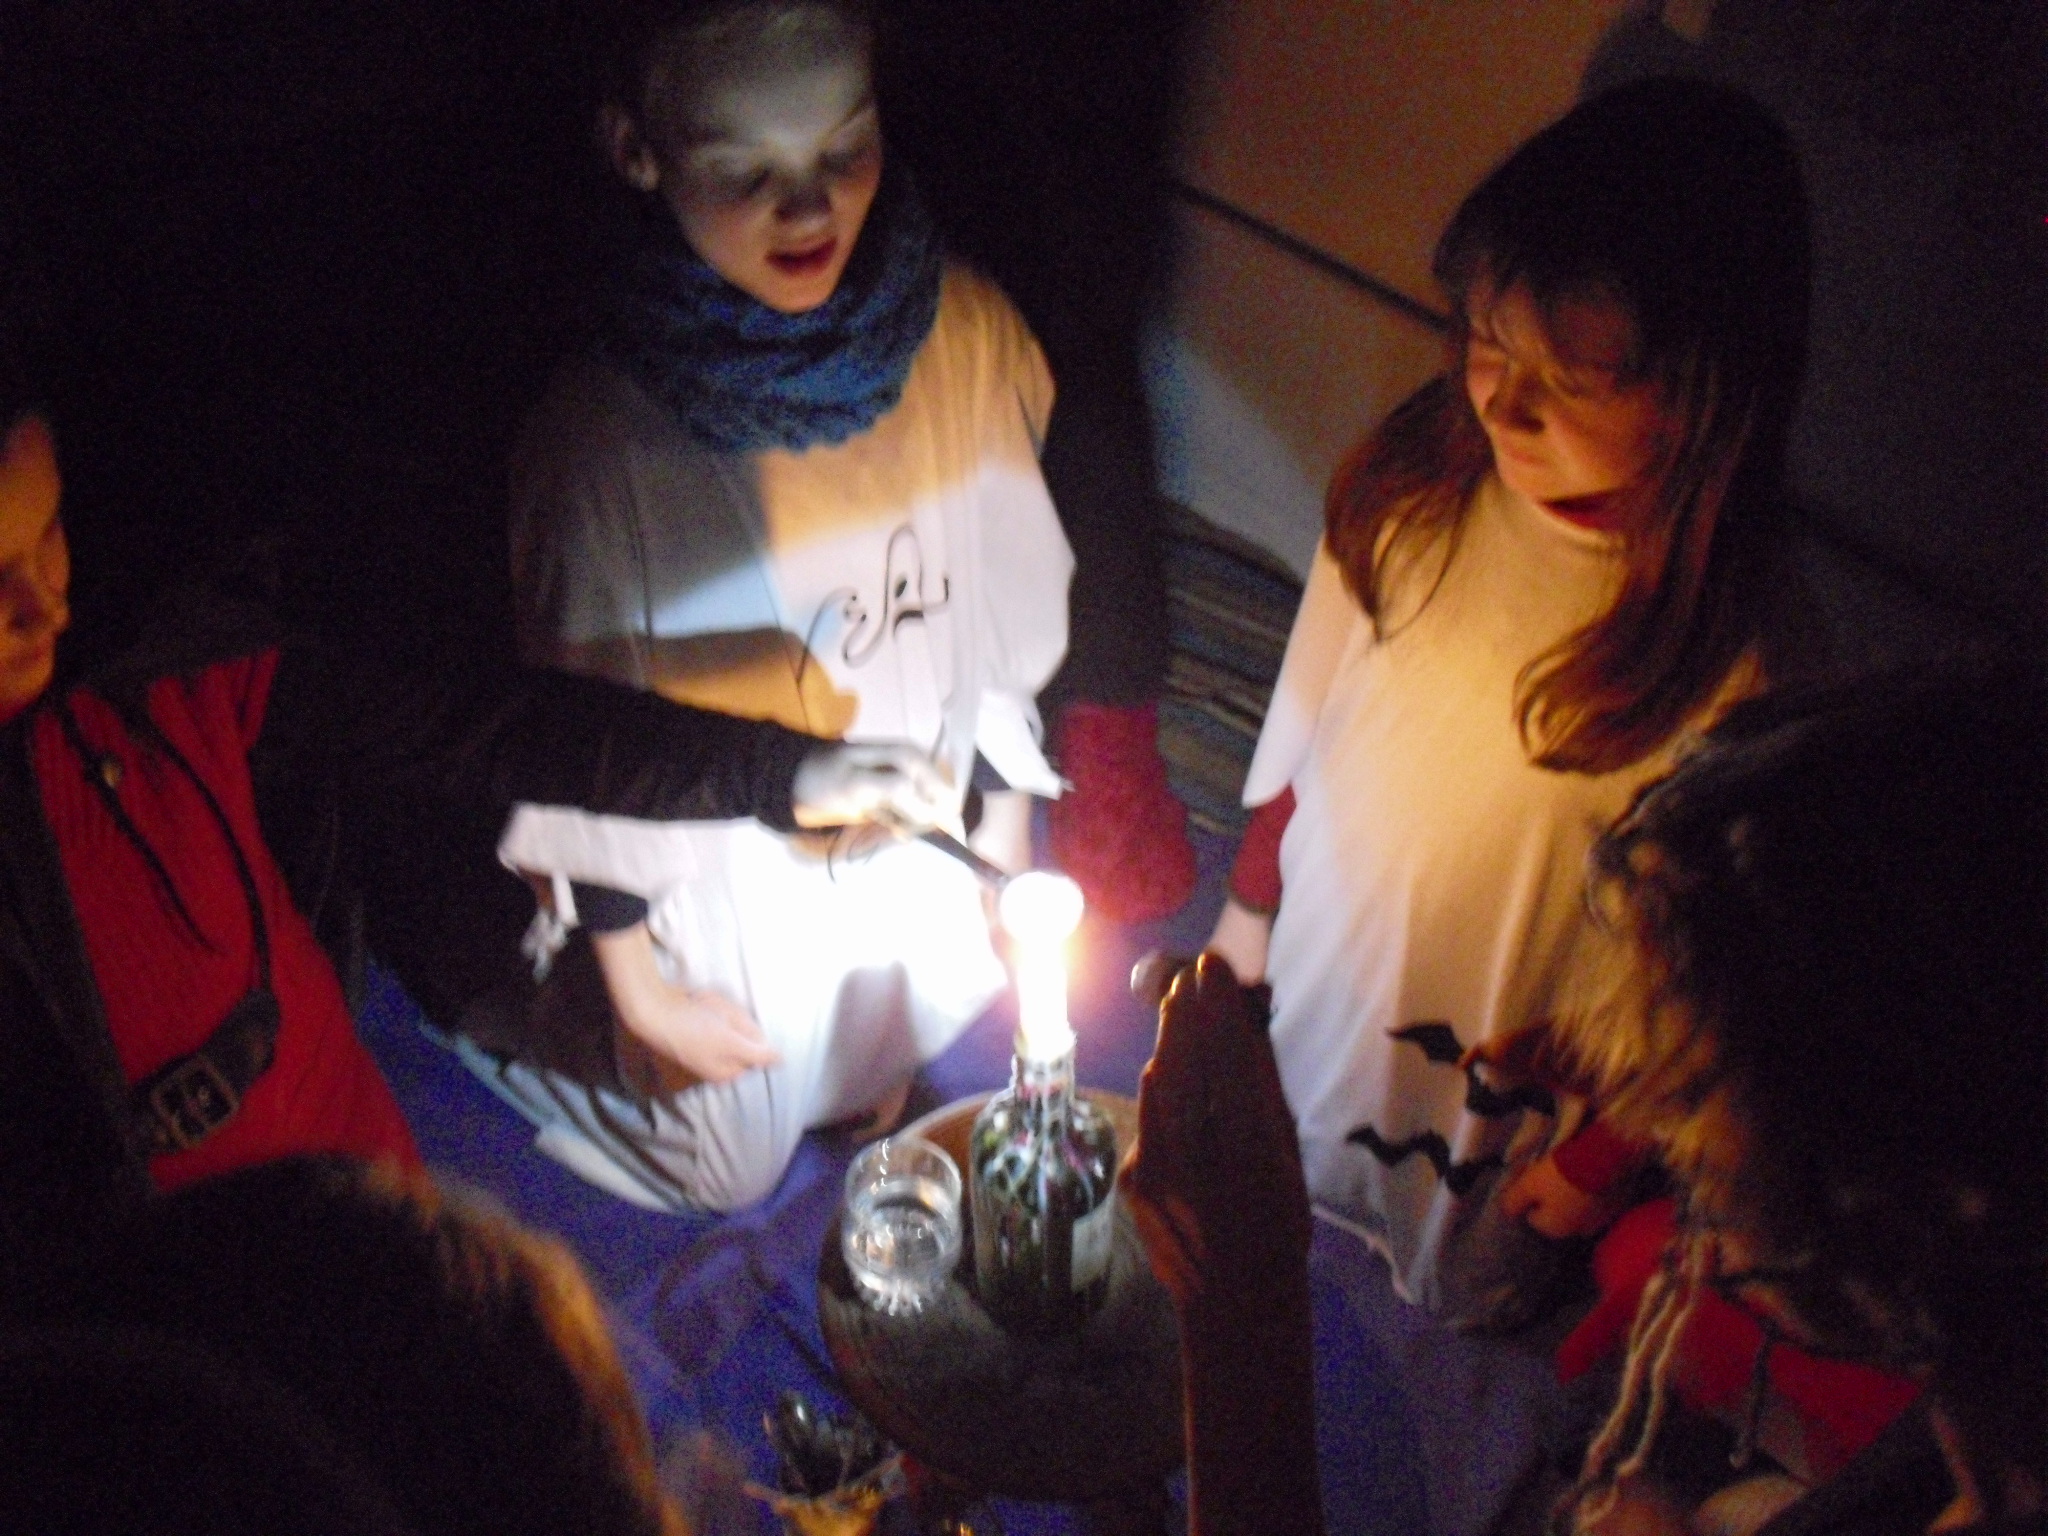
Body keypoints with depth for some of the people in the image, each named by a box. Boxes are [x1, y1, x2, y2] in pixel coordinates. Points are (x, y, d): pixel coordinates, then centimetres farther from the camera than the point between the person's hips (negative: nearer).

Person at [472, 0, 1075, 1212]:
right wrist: (632, 976, -7)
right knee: (726, 1174, 24)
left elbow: (1003, 629, -4)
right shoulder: (600, 441, -31)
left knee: (881, 1081, 28)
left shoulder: (965, 338, -19)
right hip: (731, 909, -2)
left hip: (924, 875, 3)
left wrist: (1007, 849, 4)